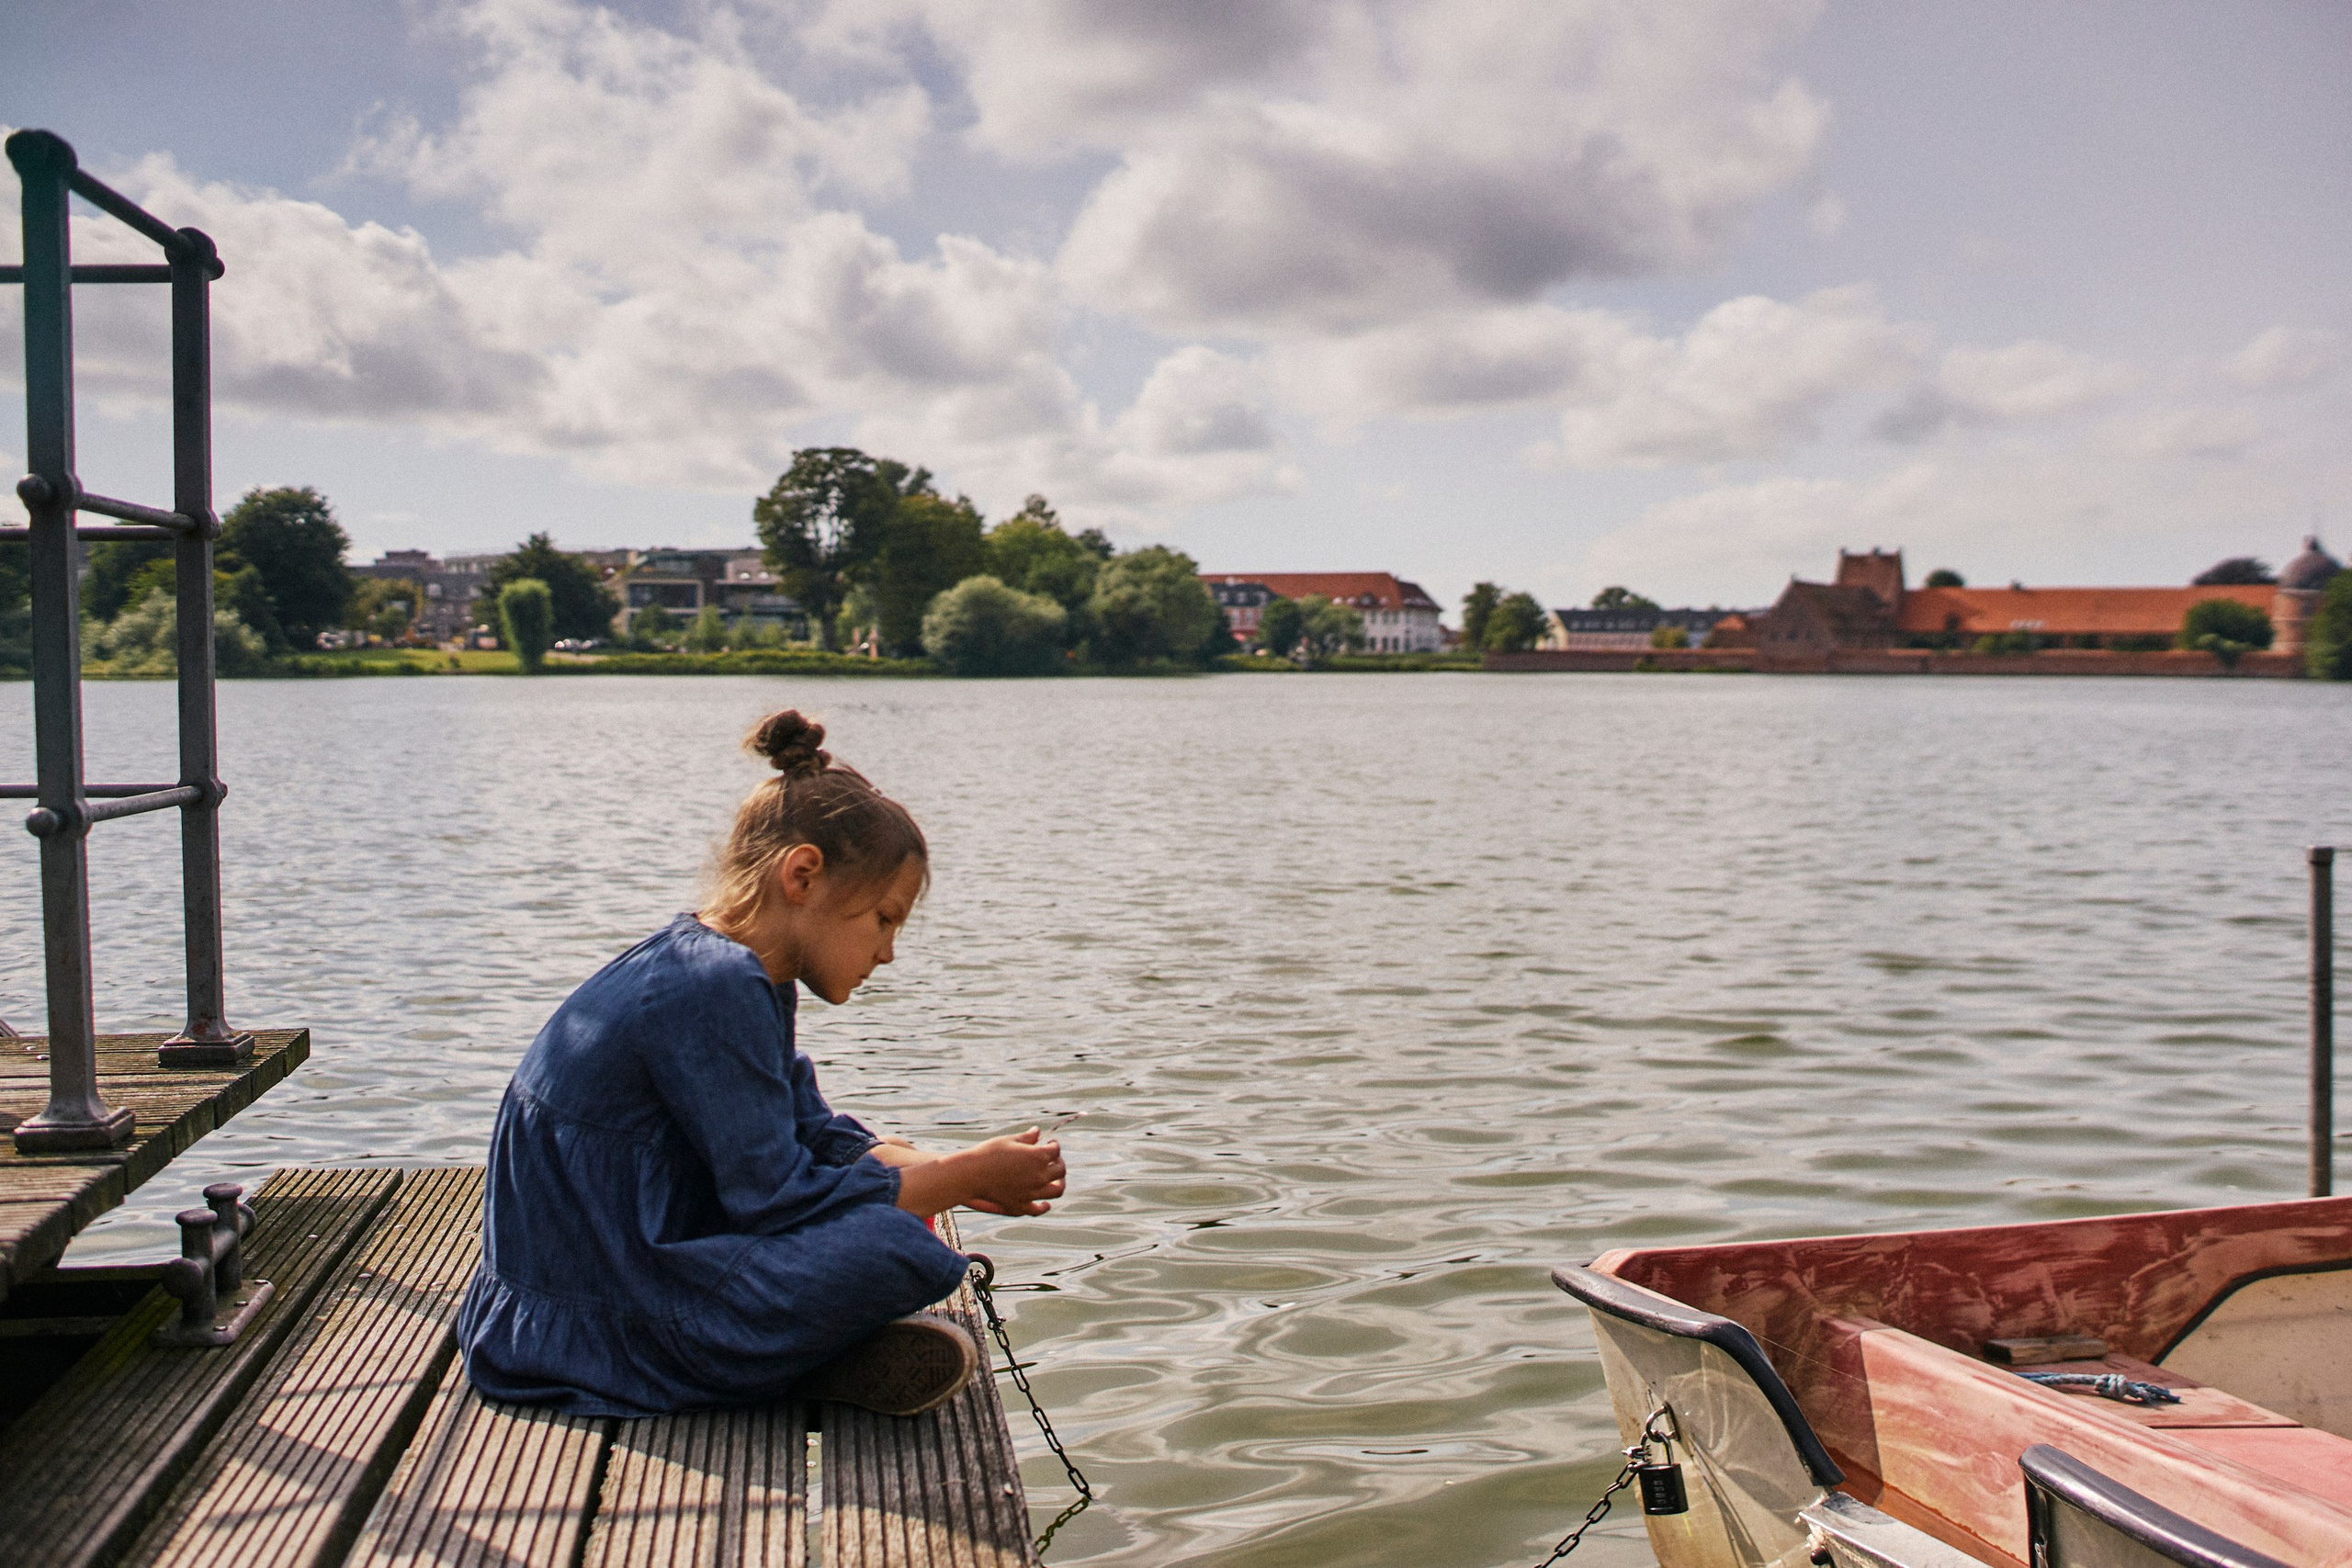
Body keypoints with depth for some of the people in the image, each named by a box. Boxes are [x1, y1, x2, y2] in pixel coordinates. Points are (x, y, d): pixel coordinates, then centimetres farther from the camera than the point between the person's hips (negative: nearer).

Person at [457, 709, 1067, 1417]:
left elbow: (821, 1138, 13)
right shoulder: (713, 990, -22)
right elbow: (777, 1199, -21)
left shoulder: (737, 975, 9)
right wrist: (967, 1177, -12)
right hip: (587, 1337, -11)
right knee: (894, 1249, -27)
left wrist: (957, 1173, 0)